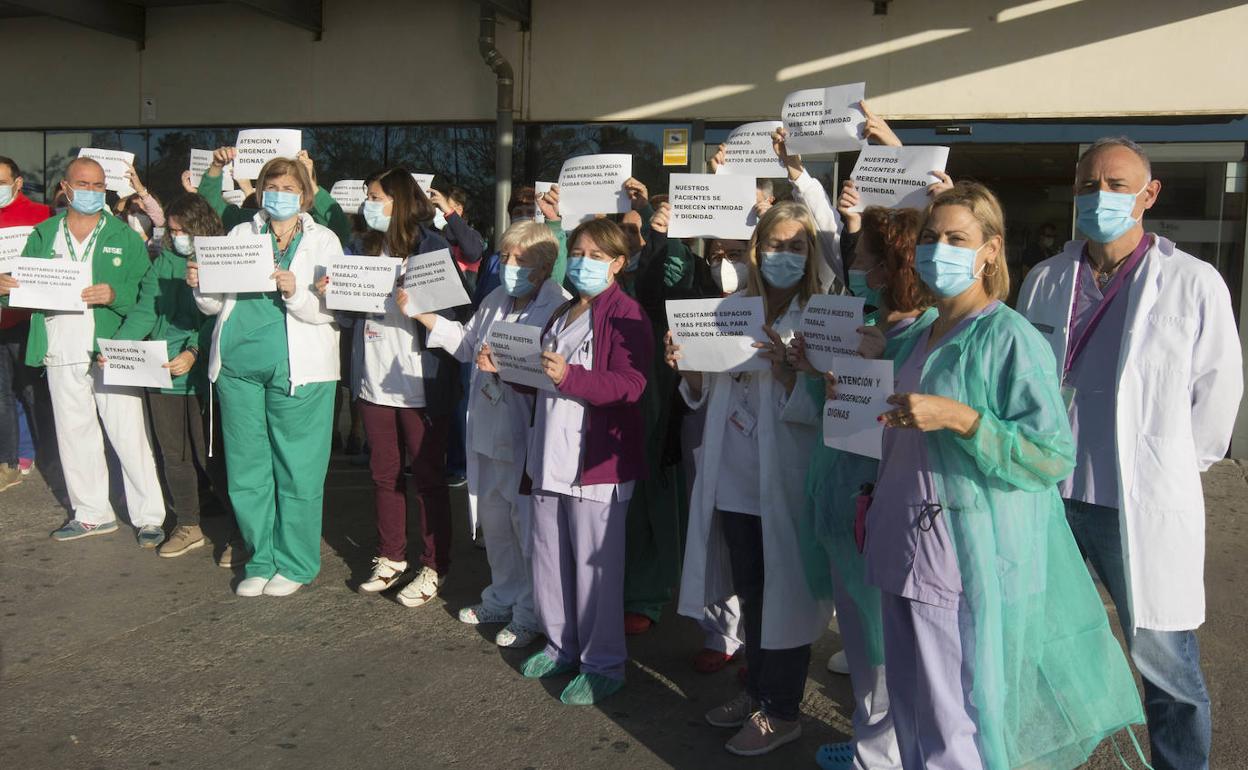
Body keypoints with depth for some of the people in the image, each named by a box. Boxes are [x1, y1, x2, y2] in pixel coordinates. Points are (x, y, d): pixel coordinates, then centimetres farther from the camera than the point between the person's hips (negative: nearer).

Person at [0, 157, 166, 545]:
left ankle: (149, 516, 3)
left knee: (130, 436, -5)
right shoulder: (43, 235, 13)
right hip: (61, 354, 4)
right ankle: (92, 513, 26)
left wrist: (114, 294, -23)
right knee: (74, 437, 12)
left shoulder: (125, 237, 3)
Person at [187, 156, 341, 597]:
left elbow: (331, 310, -6)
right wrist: (200, 285, -7)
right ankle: (262, 559, 22)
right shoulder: (241, 235, 14)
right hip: (238, 364, 4)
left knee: (296, 470, 1)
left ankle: (295, 564, 14)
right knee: (246, 469, 8)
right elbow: (215, 304, 14)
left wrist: (295, 291, -23)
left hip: (296, 370, -3)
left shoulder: (323, 241, 5)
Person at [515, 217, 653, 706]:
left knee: (595, 563, -1)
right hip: (551, 455, 9)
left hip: (596, 460, -8)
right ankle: (561, 646, 32)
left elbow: (630, 385, -20)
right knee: (548, 556, 15)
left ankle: (603, 665, 12)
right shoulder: (562, 315, 19)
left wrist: (569, 376, -29)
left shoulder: (625, 314, -9)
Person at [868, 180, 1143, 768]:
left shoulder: (1010, 338, -11)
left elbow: (1054, 455, -18)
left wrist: (959, 417, -26)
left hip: (966, 565, -8)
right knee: (910, 718, 15)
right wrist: (875, 496, 19)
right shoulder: (915, 340, 14)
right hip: (904, 554, 8)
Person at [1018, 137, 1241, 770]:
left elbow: (1217, 393, -1)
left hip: (1147, 508, -4)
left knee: (1168, 670, 5)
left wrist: (1171, 469, 4)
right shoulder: (1044, 282, 7)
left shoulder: (1194, 283, -5)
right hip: (1047, 497, 4)